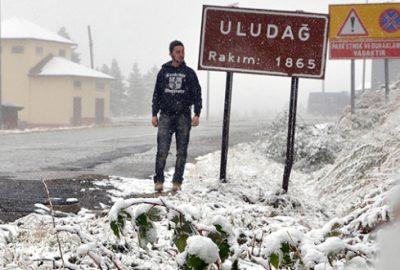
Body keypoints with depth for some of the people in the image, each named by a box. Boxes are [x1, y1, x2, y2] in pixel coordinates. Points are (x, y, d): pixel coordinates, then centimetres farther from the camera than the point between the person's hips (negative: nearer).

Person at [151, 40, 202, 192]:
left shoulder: (189, 73, 6)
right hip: (166, 116, 0)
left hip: (183, 117, 0)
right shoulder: (163, 72, 9)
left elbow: (197, 94, 5)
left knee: (182, 151, 1)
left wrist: (197, 114, -6)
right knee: (162, 150, -7)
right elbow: (157, 94, 12)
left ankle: (177, 181, 6)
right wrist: (154, 114, 5)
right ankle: (159, 180, -1)